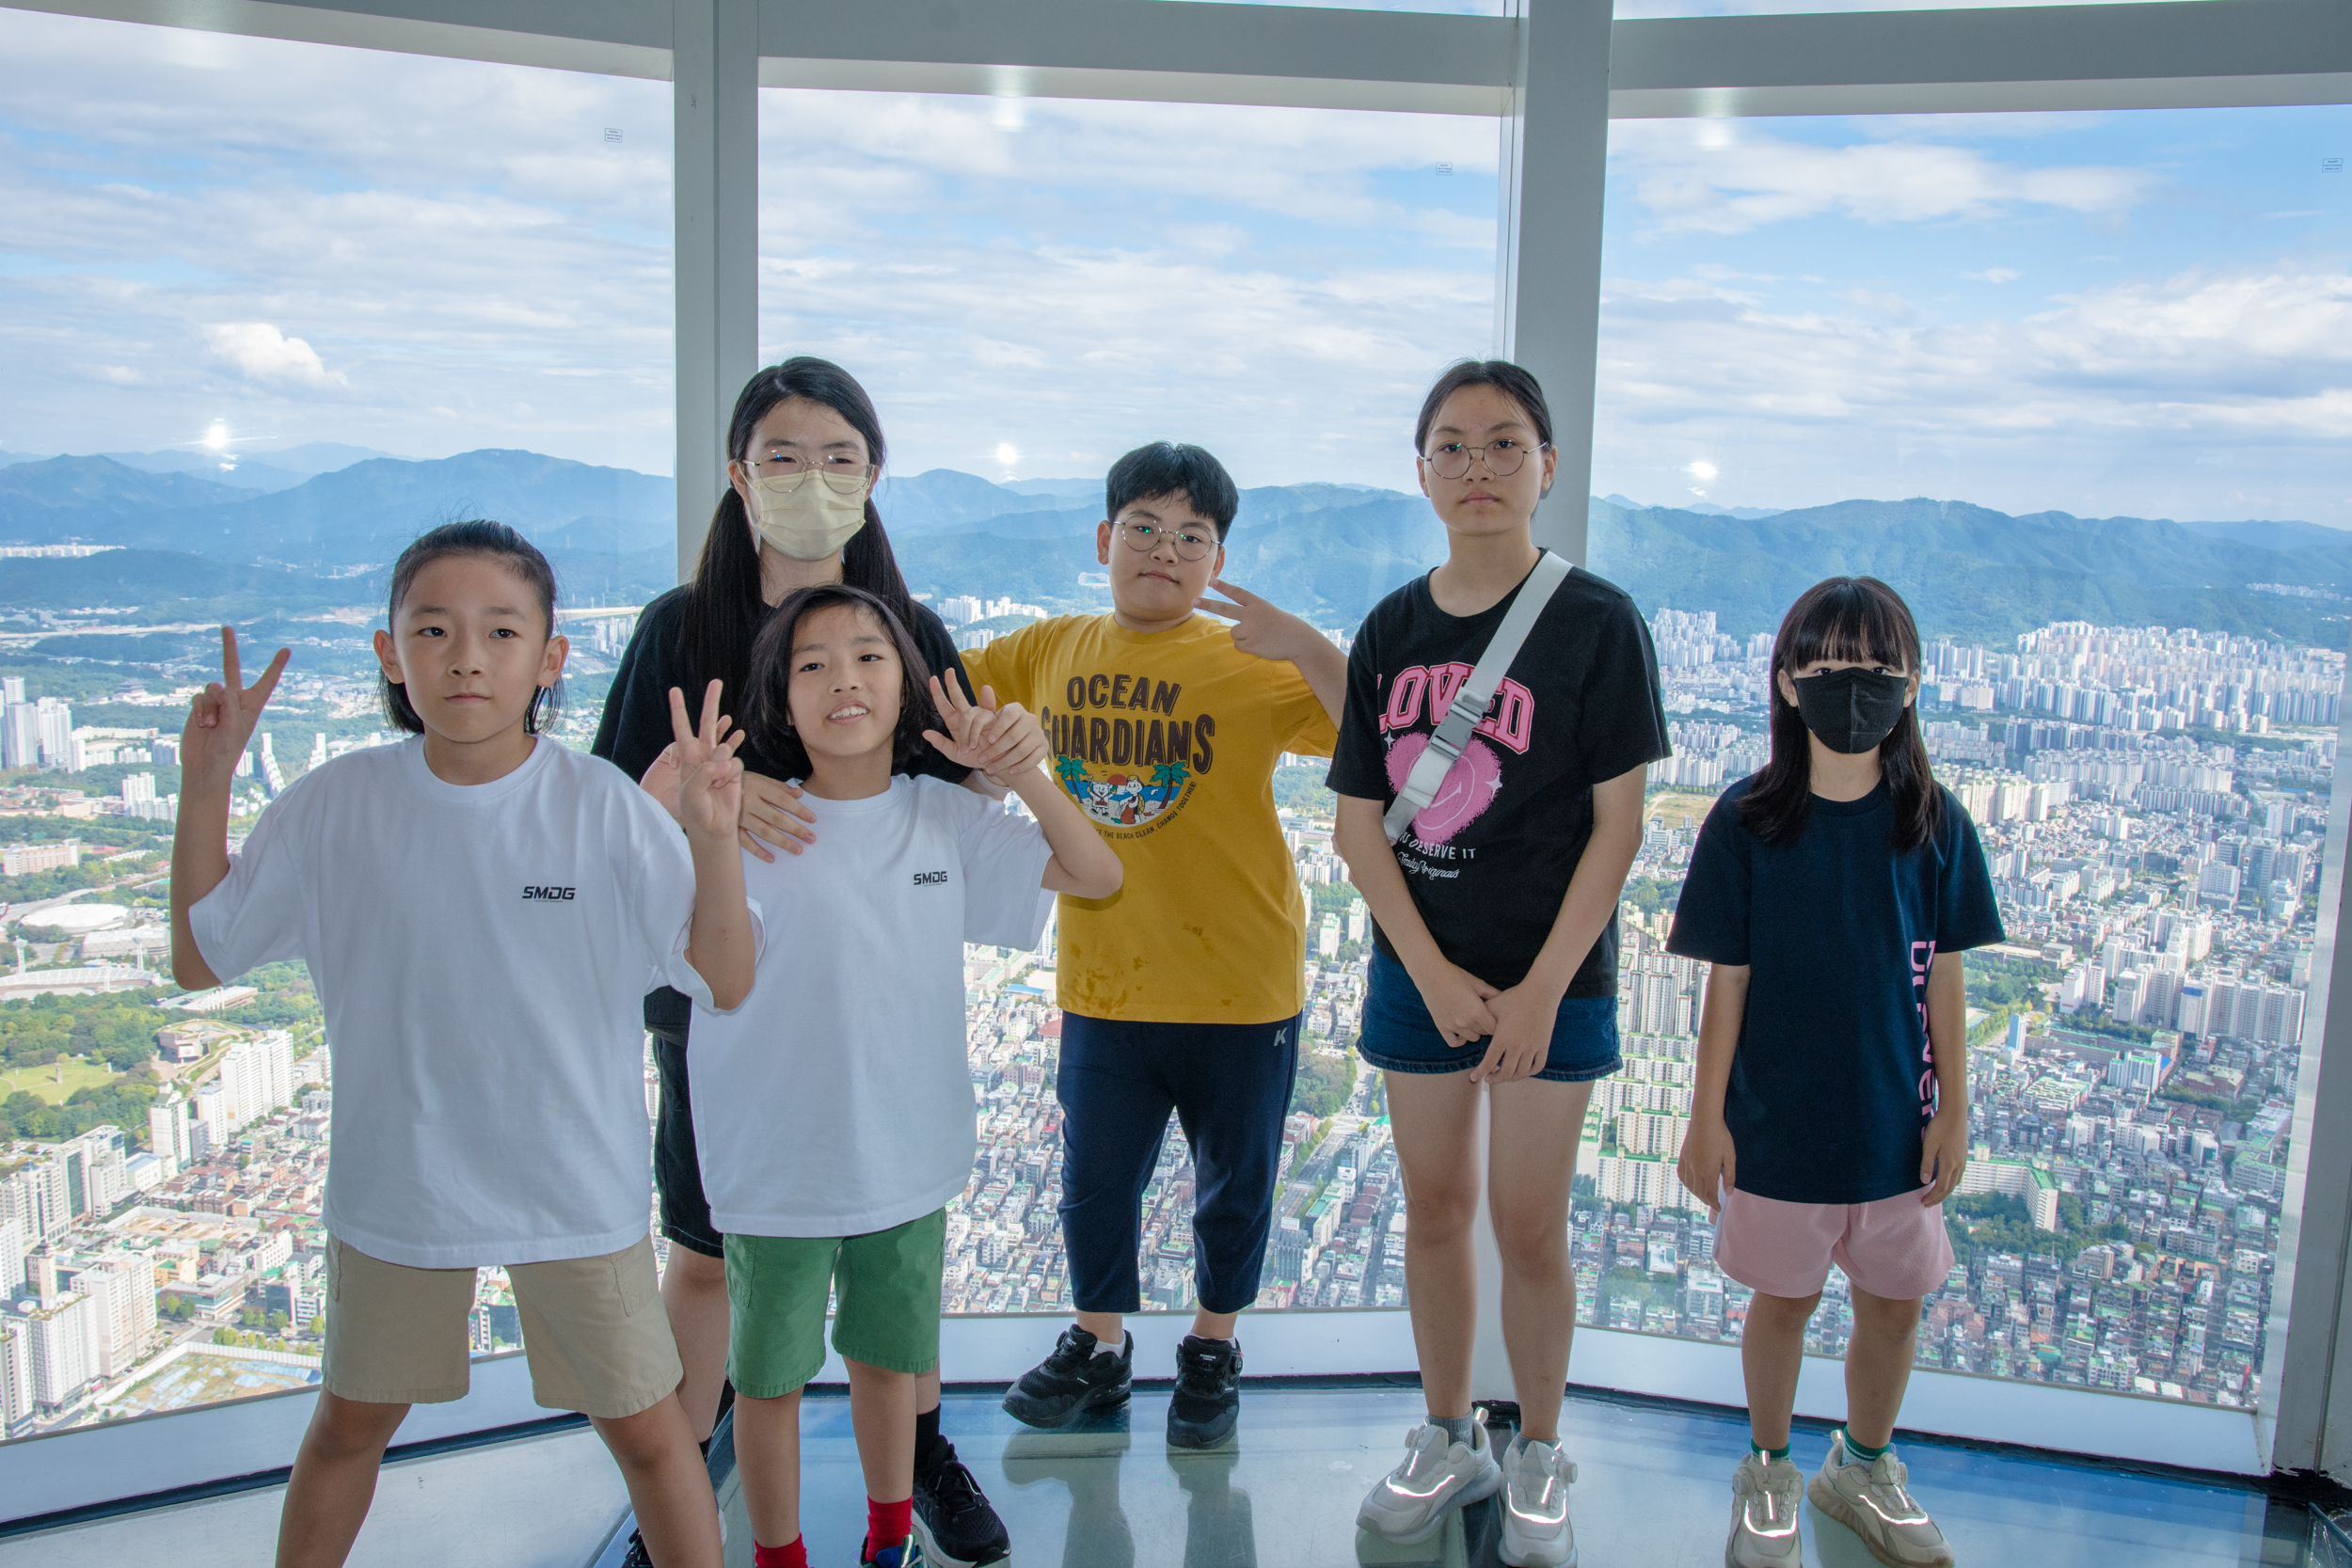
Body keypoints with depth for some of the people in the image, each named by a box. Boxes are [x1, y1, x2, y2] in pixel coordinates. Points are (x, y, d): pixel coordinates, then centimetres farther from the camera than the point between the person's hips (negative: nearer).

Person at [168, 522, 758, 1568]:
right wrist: (204, 787, -10)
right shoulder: (338, 804, -9)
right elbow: (199, 961, -1)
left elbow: (727, 983, -14)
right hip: (394, 1180, 2)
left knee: (644, 1431, 12)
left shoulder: (603, 809, -15)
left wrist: (714, 837, -30)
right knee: (347, 1426, 24)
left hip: (576, 1183, -2)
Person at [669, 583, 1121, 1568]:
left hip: (907, 1158, 3)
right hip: (776, 1166, -2)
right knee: (769, 1376, 15)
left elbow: (1097, 877, -1)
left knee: (887, 1358, 22)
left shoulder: (946, 818, -4)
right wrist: (675, 782, -35)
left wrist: (1022, 773, -15)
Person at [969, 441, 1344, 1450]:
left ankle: (1214, 1349, 40)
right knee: (1095, 1178, 17)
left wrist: (1308, 647, -32)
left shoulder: (1255, 666, -12)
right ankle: (1097, 1347, 41)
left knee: (1234, 1184, 16)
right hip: (1101, 979, 3)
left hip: (1241, 982, -2)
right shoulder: (1049, 652, 1)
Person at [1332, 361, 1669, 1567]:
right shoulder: (1390, 631, 1)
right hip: (1418, 969, 3)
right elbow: (1358, 823, 0)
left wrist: (1541, 989, -14)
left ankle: (1538, 1458, 28)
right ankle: (1449, 1438, 34)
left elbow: (1618, 823, -10)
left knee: (1528, 1227, 5)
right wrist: (1433, 973, -9)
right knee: (1434, 1207, 14)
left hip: (1549, 975, -3)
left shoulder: (1595, 622, -9)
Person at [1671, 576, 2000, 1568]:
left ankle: (1865, 1467, 41)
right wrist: (1706, 1116, -5)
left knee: (1895, 1301, 15)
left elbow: (1944, 976, 2)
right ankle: (1768, 1473, 37)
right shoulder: (1748, 820, -10)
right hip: (1777, 1119, -2)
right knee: (1784, 1298, 13)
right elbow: (1728, 980, -7)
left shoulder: (1934, 823, -4)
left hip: (1896, 1118, 2)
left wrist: (1953, 1109, 2)